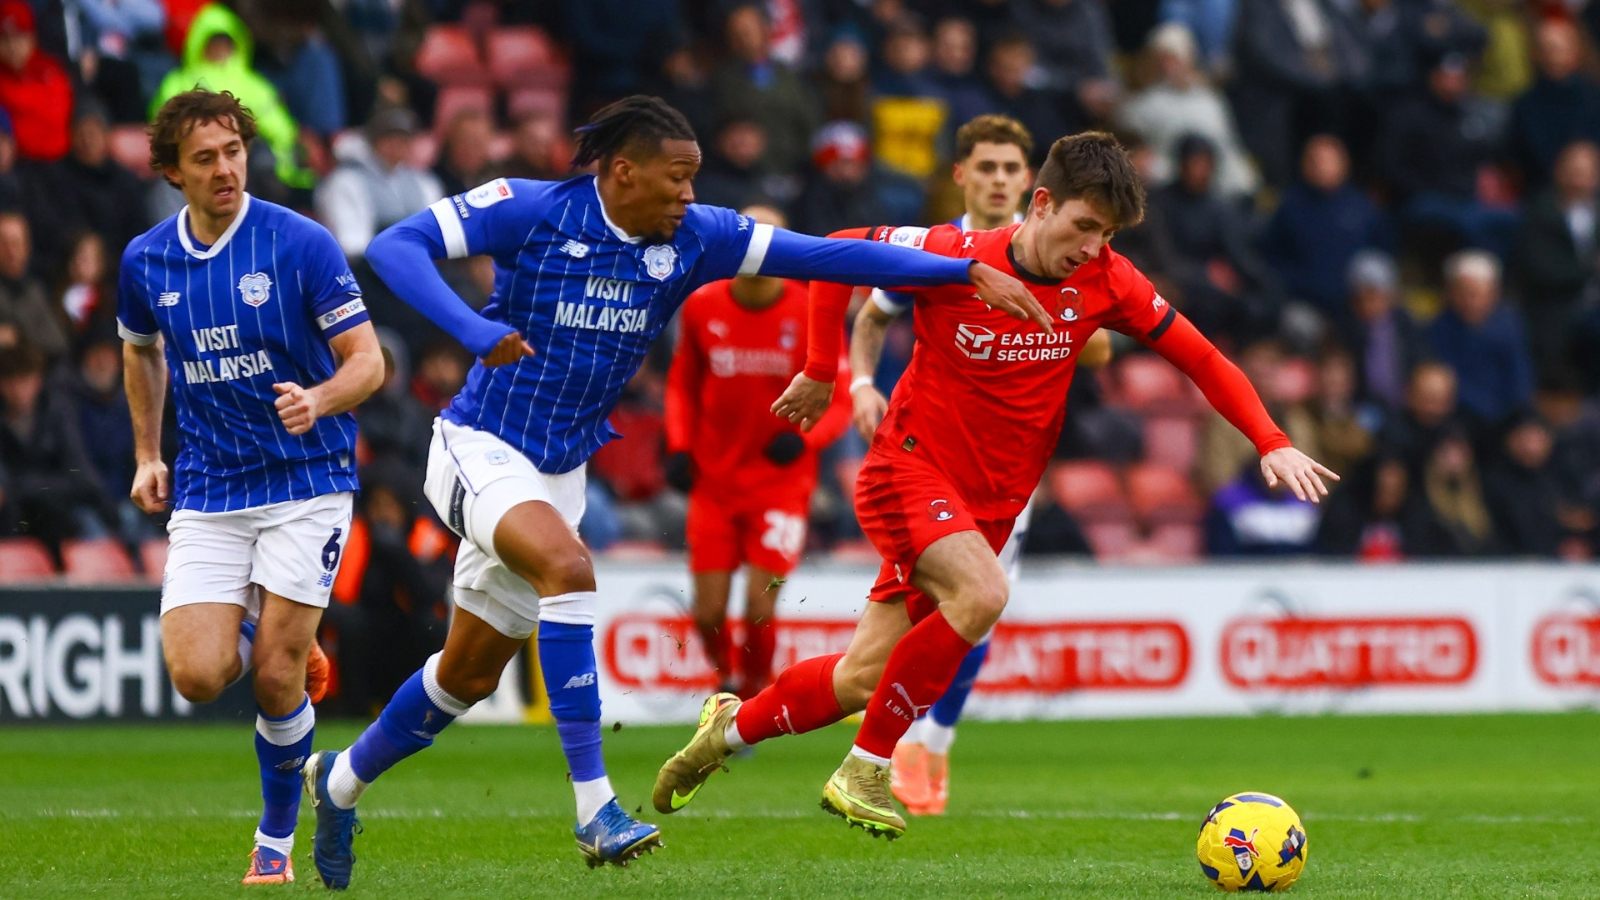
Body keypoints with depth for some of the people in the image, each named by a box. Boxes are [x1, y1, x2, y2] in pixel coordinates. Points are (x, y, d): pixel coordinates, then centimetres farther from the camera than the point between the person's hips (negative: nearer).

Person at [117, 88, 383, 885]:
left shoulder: (302, 244, -11)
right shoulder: (146, 261, 2)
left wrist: (318, 400, -29)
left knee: (274, 677, -9)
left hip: (305, 481, -3)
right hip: (205, 493, 3)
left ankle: (277, 840, 13)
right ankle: (266, 633, 24)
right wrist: (147, 454, 18)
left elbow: (367, 361, -9)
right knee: (199, 675, -12)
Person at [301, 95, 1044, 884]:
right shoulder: (530, 212, -16)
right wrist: (474, 330, -36)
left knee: (468, 676, 13)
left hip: (561, 470, 6)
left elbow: (822, 255, -6)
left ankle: (339, 781, 37)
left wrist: (969, 273, -11)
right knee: (567, 568, -33)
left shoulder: (692, 239, -4)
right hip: (482, 449, -6)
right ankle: (594, 807, -34)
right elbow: (394, 247, -20)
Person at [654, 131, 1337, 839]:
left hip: (992, 502, 5)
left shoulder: (1105, 283, -4)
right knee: (981, 594, -32)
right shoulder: (954, 257, -16)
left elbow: (1199, 358, 2)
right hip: (909, 468, -5)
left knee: (863, 679, 2)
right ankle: (865, 771, -18)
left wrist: (1272, 443, -9)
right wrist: (819, 373, -1)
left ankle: (733, 725, 29)